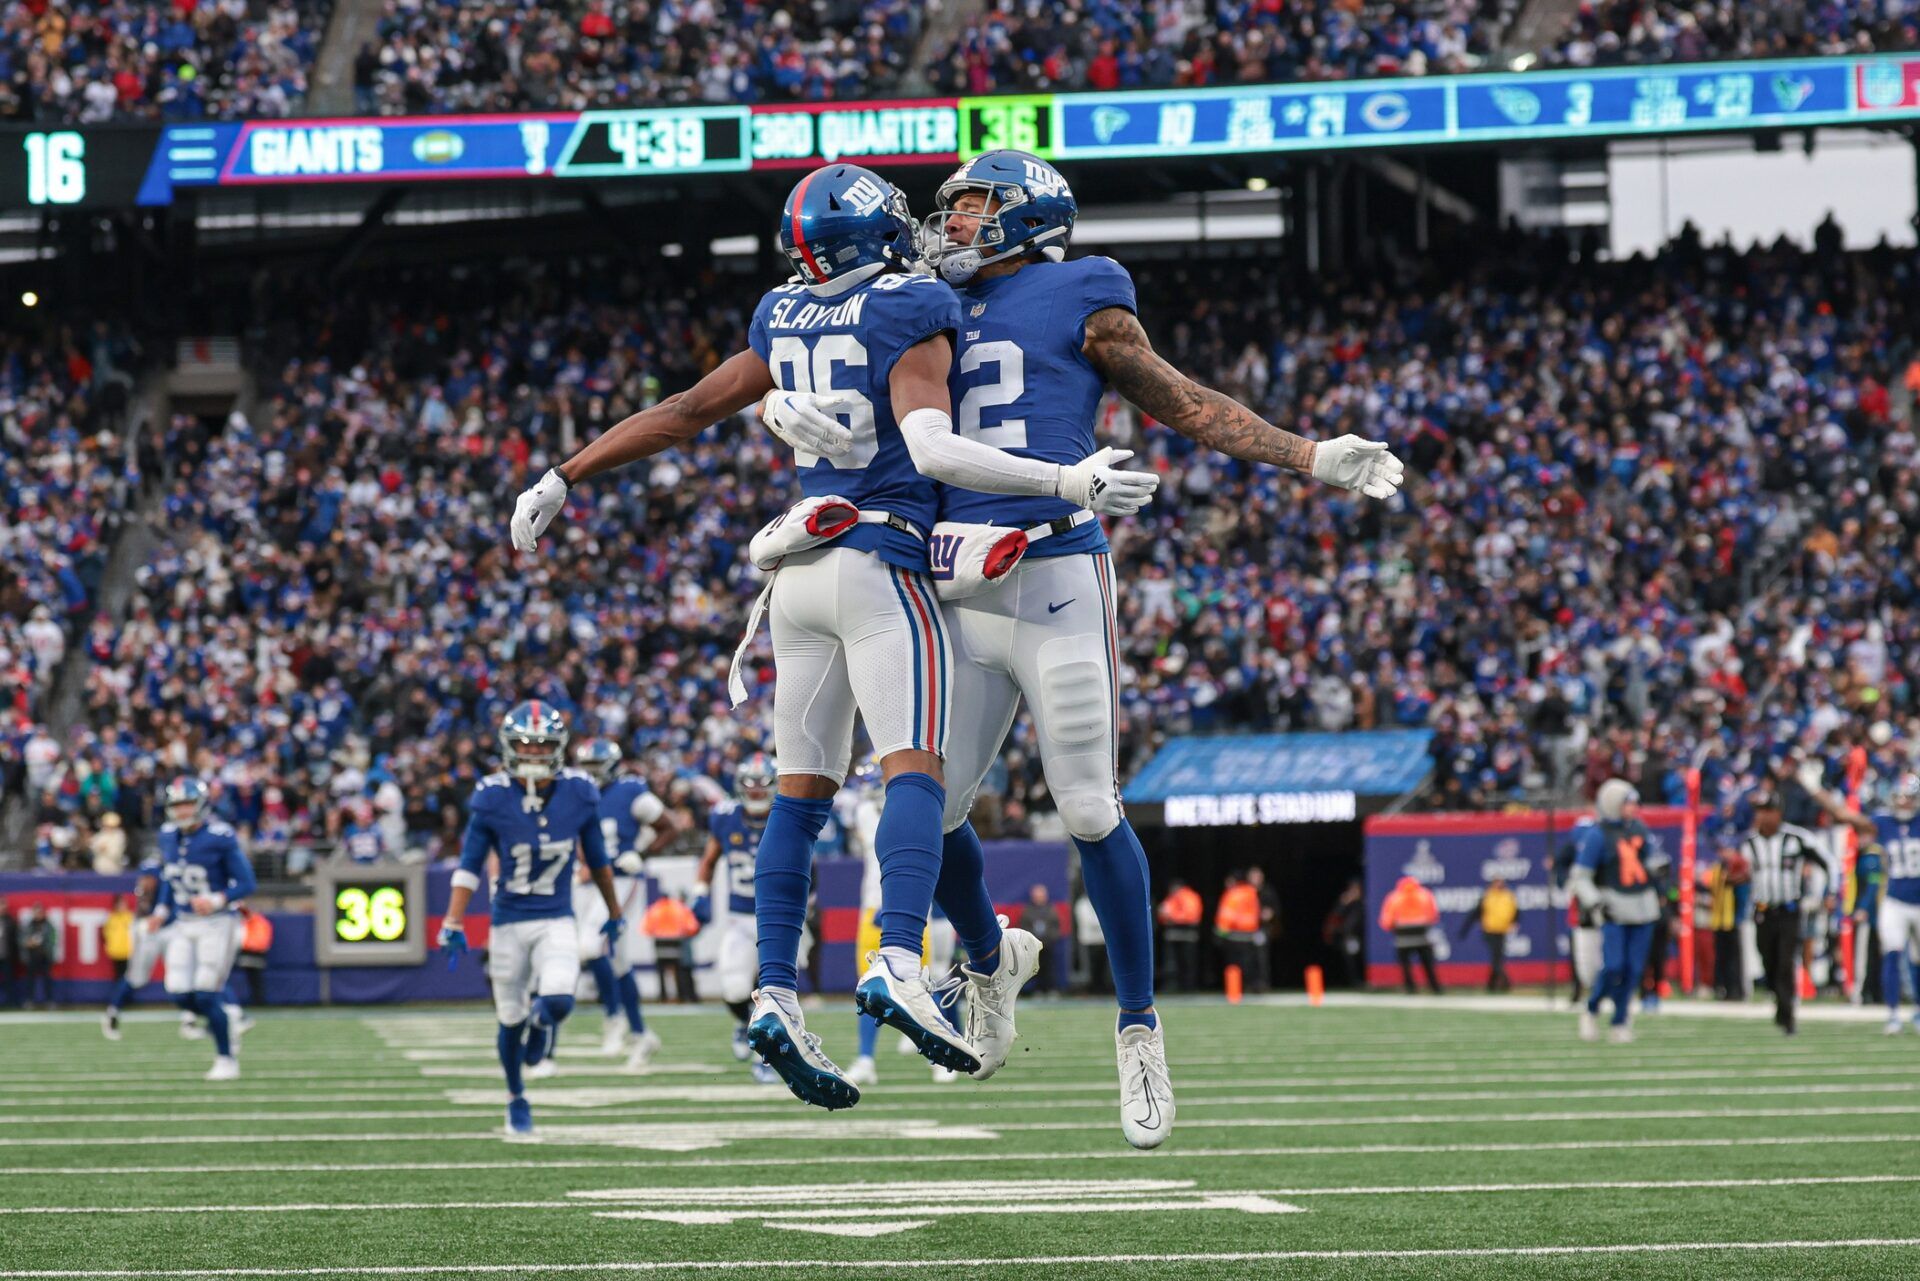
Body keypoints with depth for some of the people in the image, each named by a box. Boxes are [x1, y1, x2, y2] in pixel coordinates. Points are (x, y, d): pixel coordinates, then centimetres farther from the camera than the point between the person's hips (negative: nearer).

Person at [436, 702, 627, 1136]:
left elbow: (597, 860, 10)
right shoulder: (492, 799, -10)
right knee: (511, 1020, 6)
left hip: (557, 921, 0)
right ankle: (516, 1100, 30)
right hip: (508, 921, 0)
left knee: (558, 1002, -21)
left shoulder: (578, 795, -4)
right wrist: (453, 924, -11)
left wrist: (614, 913, 19)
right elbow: (469, 866, -3)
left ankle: (542, 1017, 18)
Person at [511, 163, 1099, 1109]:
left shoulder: (784, 321, 14)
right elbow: (932, 450, -16)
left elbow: (685, 411, 19)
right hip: (880, 562, -7)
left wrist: (564, 479, 29)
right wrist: (1069, 484, -17)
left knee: (801, 791, 6)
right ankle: (897, 961, -36)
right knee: (915, 767, -16)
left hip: (801, 572, 7)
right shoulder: (913, 313, -4)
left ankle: (776, 993, -4)